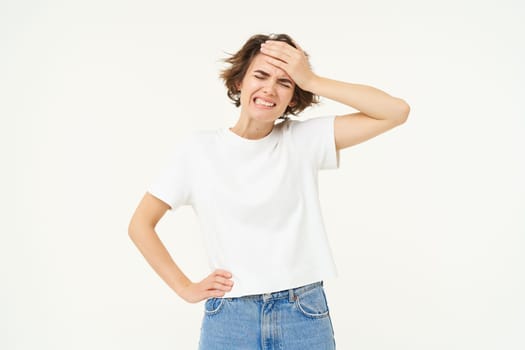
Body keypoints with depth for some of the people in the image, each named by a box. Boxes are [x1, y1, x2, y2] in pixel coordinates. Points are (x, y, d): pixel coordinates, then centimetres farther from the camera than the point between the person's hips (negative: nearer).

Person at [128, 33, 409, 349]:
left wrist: (313, 81, -12)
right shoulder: (199, 149, -1)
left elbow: (397, 111, -9)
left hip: (305, 316, 1)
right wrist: (186, 288, -1)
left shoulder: (305, 139, -1)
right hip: (229, 319, 0)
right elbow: (141, 224, 4)